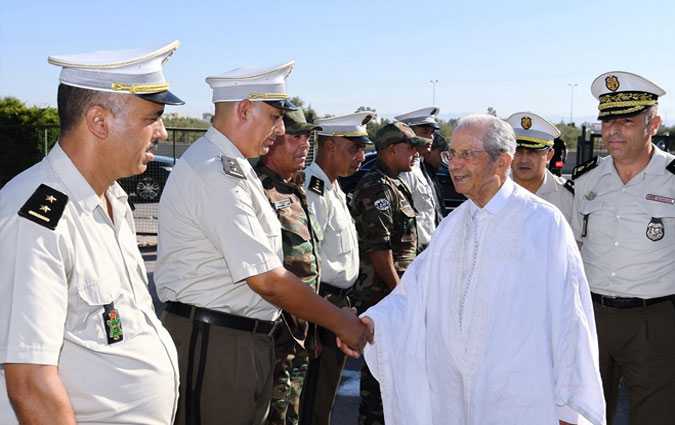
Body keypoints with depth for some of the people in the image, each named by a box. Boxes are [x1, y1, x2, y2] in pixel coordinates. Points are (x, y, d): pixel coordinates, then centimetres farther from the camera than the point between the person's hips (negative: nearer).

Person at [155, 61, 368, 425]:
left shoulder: (230, 166, 12)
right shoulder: (214, 174, -21)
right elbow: (267, 280, -22)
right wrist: (341, 323, -12)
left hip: (246, 337, 10)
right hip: (212, 342, -10)